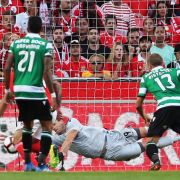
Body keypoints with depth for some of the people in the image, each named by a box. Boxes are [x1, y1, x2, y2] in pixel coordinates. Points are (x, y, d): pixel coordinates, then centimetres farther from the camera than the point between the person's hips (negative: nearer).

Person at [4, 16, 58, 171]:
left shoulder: (17, 43, 8)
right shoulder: (46, 45, -3)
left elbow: (7, 68, 5)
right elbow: (47, 72, -10)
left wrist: (7, 89, 16)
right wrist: (53, 95, -7)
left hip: (19, 91, 5)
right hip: (36, 91, -5)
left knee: (27, 124, 22)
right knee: (47, 126, 4)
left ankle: (28, 163, 23)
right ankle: (41, 164, -7)